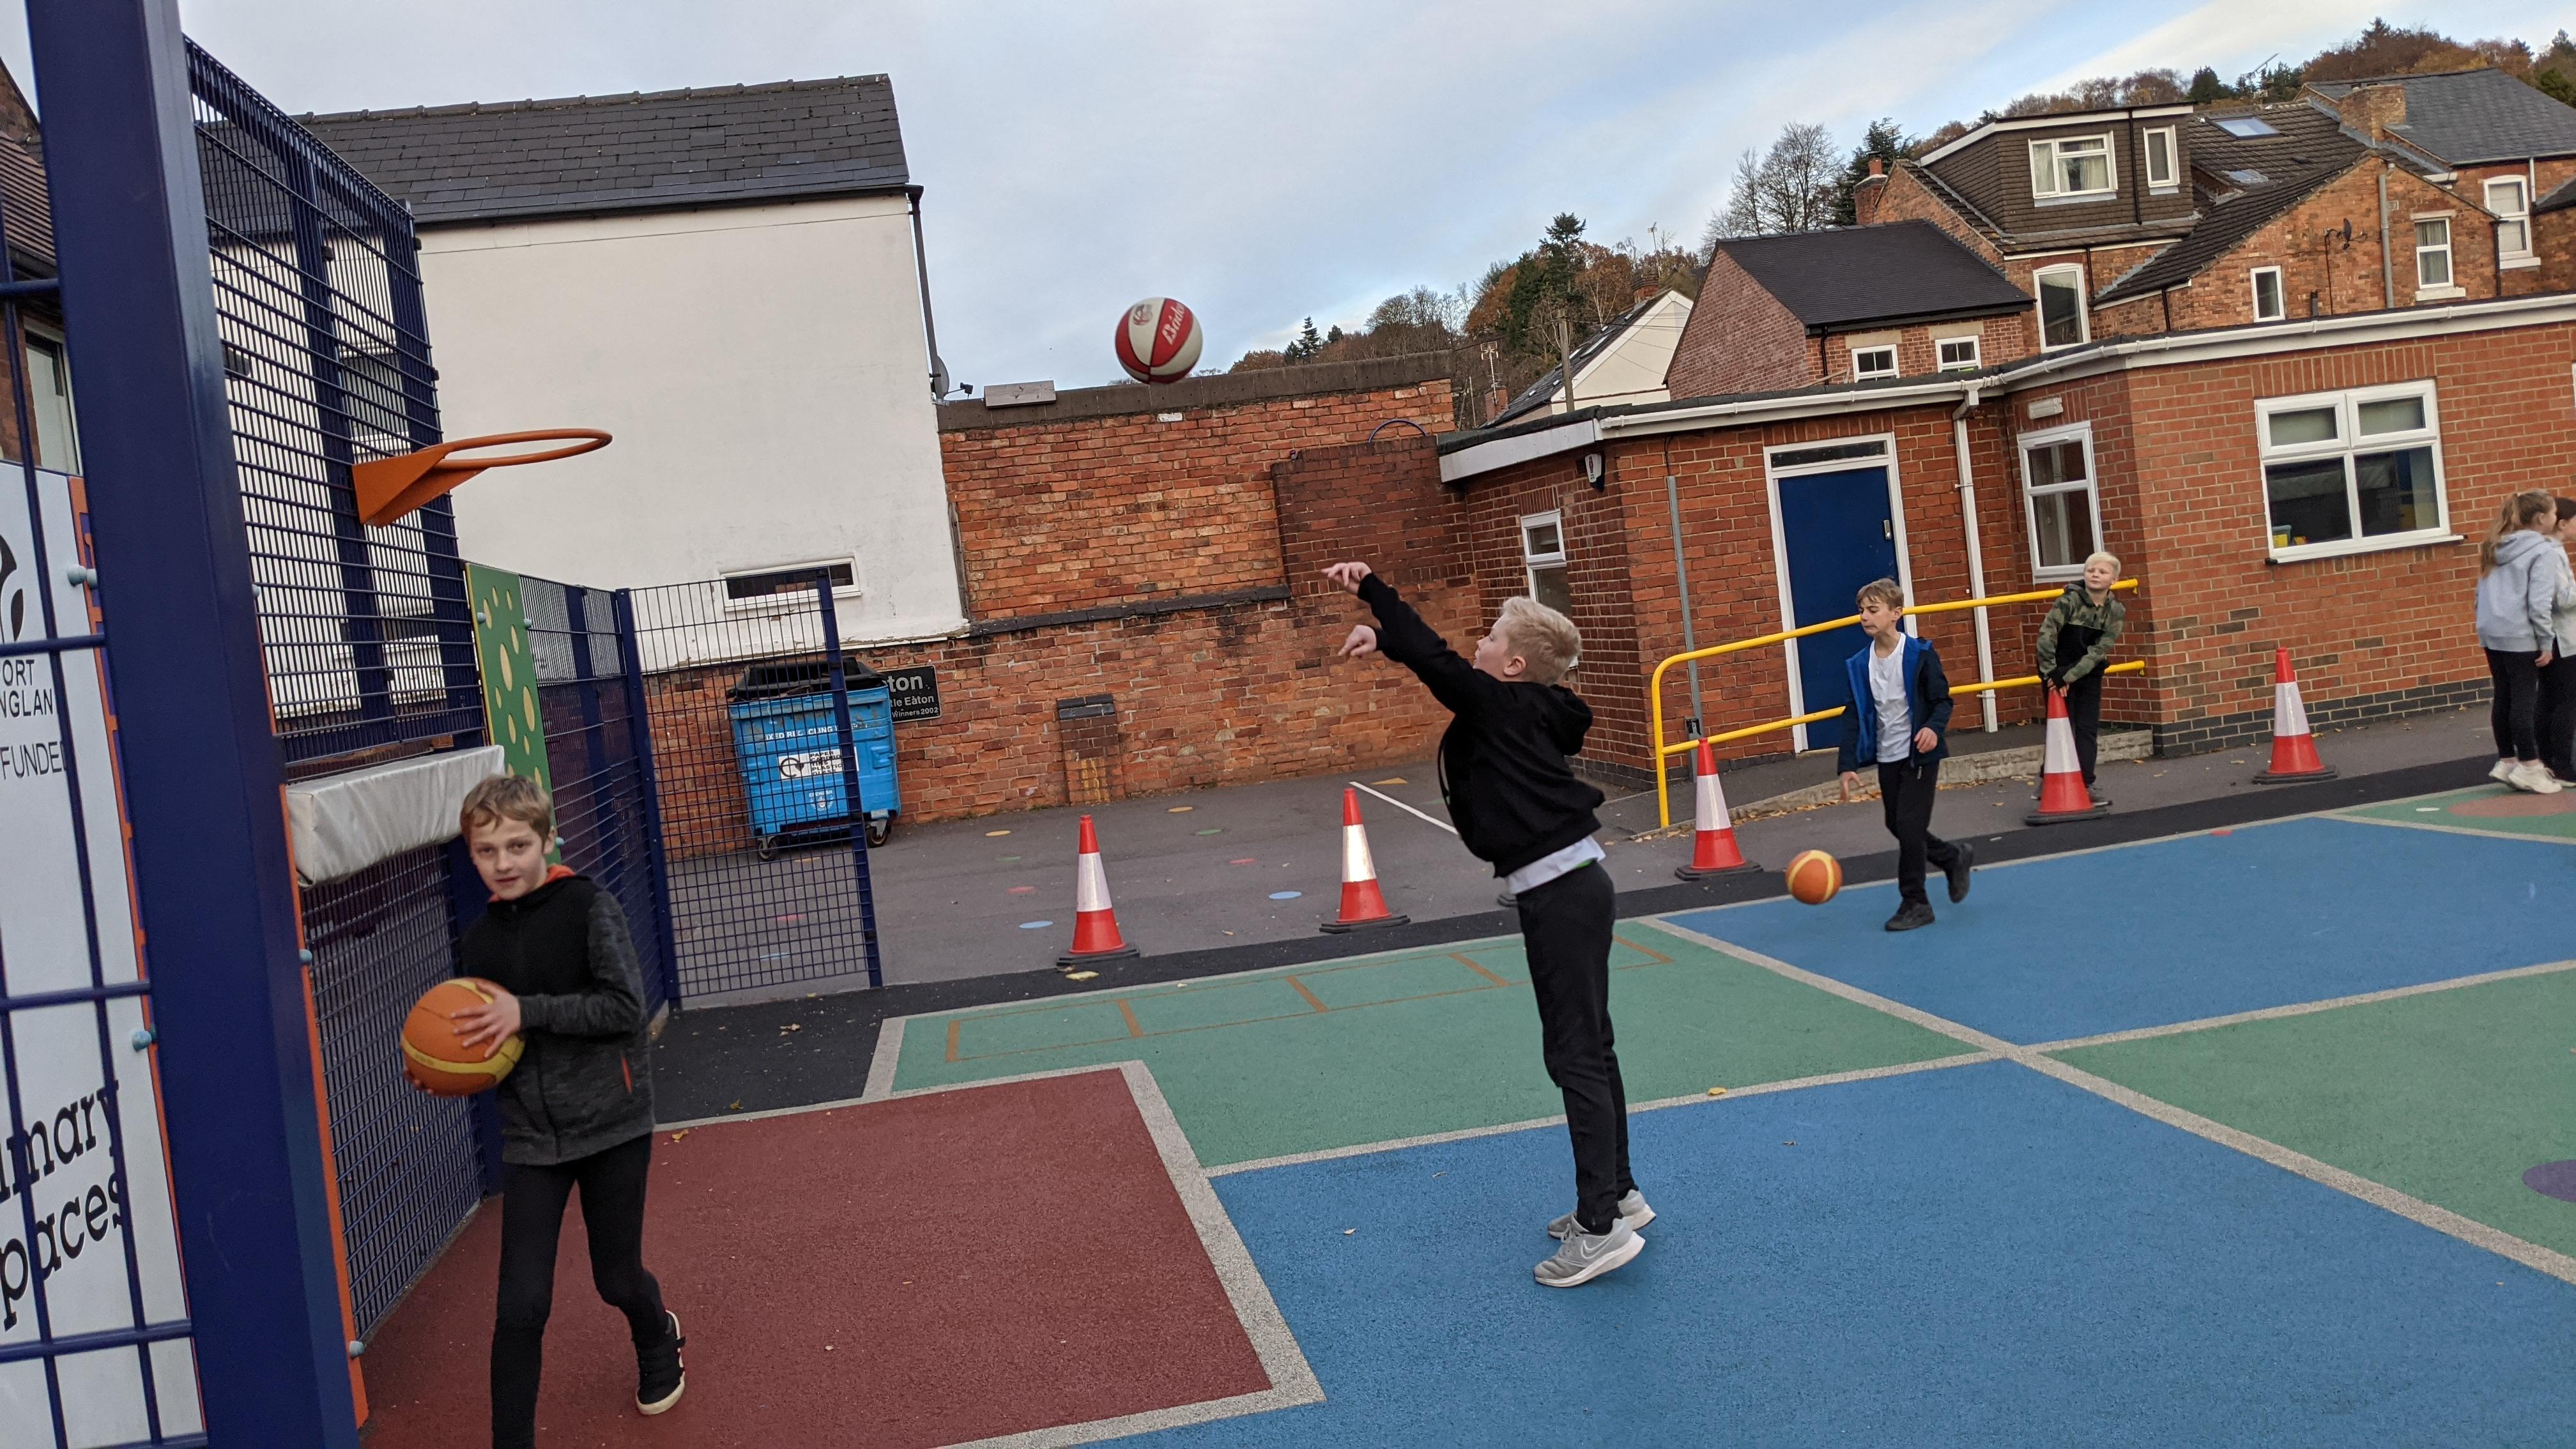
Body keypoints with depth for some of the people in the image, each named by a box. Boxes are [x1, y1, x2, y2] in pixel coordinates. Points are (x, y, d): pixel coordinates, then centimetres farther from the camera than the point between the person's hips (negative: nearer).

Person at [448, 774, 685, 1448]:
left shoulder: (588, 907, -10)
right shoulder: (481, 940, 5)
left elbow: (625, 1007, -19)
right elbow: (487, 1047, 14)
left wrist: (528, 1011, -24)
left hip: (610, 1123, -3)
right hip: (530, 1138, 3)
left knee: (617, 1280, 12)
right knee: (521, 1306, -6)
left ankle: (659, 1340, 47)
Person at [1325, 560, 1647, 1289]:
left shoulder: (1504, 707, -13)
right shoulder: (1529, 708, 11)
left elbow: (1436, 660, -17)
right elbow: (1444, 663, 21)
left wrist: (1372, 589, -11)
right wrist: (1381, 635, 11)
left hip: (1562, 893, -10)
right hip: (1570, 887, 10)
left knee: (1576, 1055, -8)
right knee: (1586, 1048, 17)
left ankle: (1601, 1227, -5)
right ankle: (1618, 1194, 28)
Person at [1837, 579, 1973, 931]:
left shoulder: (1920, 654, -13)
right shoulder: (1859, 665, 0)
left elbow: (1942, 700, -9)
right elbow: (1854, 716, 2)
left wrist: (1934, 728, -30)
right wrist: (1848, 765, -4)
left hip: (1919, 755, -6)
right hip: (1887, 757, 6)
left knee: (1909, 826, -7)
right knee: (1897, 826, 12)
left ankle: (1914, 903, 7)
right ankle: (1954, 858, 38)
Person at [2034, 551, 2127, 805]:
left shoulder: (2116, 611, -6)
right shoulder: (2070, 599, -17)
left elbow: (2099, 651, -12)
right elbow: (2046, 634, -23)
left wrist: (2069, 676, -21)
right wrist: (2050, 673, -25)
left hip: (2088, 675, 4)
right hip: (2059, 672, -4)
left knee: (2089, 729, 3)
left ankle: (2085, 786, 8)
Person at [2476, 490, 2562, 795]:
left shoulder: (2494, 549, 13)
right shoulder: (2543, 551, -10)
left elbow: (2482, 593, 16)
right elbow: (2539, 603, -15)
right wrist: (2546, 642, -10)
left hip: (2491, 632, 8)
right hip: (2520, 636, -8)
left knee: (2503, 697, 13)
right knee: (2525, 700, -3)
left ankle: (2506, 761, 20)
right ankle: (2529, 767, 1)